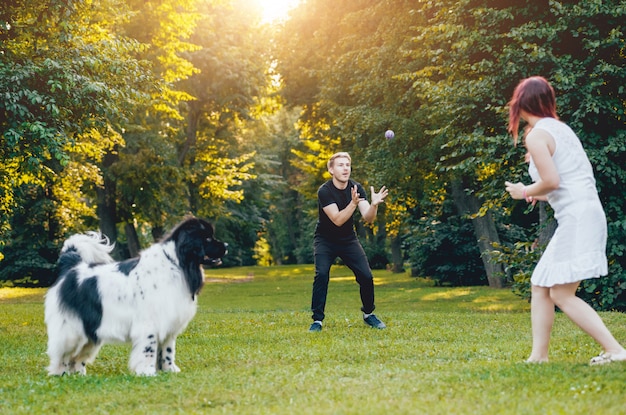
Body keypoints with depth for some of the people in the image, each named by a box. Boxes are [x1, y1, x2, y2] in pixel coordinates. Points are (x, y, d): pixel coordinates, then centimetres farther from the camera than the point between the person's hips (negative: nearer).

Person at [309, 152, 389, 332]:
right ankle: (317, 320, -15)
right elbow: (337, 220, -29)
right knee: (321, 273, -24)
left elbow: (368, 218, -18)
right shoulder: (324, 191, -21)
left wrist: (374, 205, -39)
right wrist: (353, 203, -43)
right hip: (325, 240, -3)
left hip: (348, 240, 3)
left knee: (366, 275, -8)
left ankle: (368, 314, 16)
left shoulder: (356, 188, -9)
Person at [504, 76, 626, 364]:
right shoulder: (560, 128, 18)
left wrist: (526, 192, -1)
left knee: (562, 294, -7)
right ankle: (539, 355, 11)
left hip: (577, 216, -9)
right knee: (540, 286, 12)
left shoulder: (536, 135, -8)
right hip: (584, 214, 9)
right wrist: (542, 195, 24)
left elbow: (551, 180, -18)